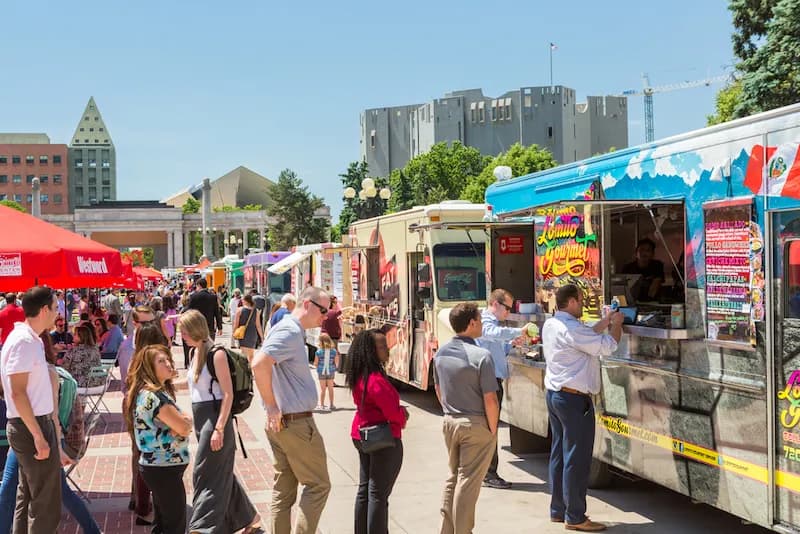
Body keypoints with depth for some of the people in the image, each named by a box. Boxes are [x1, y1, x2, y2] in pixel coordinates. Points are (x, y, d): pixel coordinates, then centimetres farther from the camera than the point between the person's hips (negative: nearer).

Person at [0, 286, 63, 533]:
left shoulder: (30, 338, 11)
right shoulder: (24, 342, -18)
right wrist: (38, 435, -23)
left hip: (35, 423, 10)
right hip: (31, 427, -10)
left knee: (28, 496, 17)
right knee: (46, 504, -4)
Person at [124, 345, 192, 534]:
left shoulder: (145, 392, 8)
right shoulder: (154, 396, -22)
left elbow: (170, 423, 10)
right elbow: (183, 428, -25)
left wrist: (182, 420, -12)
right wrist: (188, 420, -3)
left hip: (156, 465, 10)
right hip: (165, 469, -10)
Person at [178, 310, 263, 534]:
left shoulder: (216, 354, -13)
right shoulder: (194, 352, 11)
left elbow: (228, 394, -16)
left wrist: (219, 429, -21)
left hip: (215, 418, -9)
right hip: (200, 420, 9)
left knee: (205, 476, -7)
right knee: (220, 474, 15)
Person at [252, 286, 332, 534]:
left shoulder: (288, 329, 14)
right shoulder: (291, 331, -17)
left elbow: (262, 365, 25)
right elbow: (259, 364, -31)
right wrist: (271, 406, -22)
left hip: (281, 424, 10)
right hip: (297, 423, -10)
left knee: (283, 490, 12)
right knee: (318, 485, 0)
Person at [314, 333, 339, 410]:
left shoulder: (319, 351, -12)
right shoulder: (334, 351, -7)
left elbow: (315, 363, -8)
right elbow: (336, 362, -4)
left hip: (321, 372, -1)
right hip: (331, 372, 2)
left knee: (322, 389, 9)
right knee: (330, 388, 13)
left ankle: (322, 405, 11)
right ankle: (331, 405, 17)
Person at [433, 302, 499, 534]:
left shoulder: (441, 353, 3)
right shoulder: (481, 356, -18)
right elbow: (490, 399, -18)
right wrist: (493, 429, -7)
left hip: (450, 422, 7)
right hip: (476, 425, -7)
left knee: (453, 477, 20)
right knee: (468, 482, 2)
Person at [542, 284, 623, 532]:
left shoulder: (550, 325, 9)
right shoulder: (571, 329, -20)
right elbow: (607, 346, -18)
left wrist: (603, 324, 18)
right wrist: (616, 324, -1)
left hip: (554, 395, 10)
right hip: (574, 399, -10)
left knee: (558, 453, 14)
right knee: (577, 458, -4)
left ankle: (557, 509, 21)